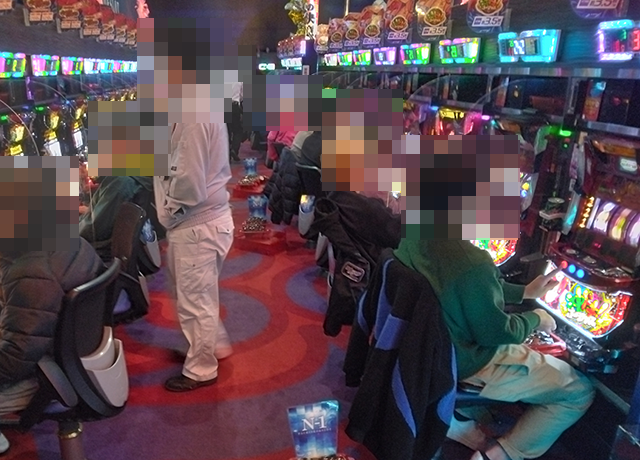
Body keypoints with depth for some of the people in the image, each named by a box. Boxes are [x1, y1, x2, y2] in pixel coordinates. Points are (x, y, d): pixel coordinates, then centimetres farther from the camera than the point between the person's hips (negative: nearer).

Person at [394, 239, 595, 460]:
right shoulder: (472, 262, -33)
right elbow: (498, 333, -21)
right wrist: (535, 318, -1)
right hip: (470, 361, -8)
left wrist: (525, 292, 14)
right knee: (579, 391, 9)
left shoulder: (415, 239, -7)